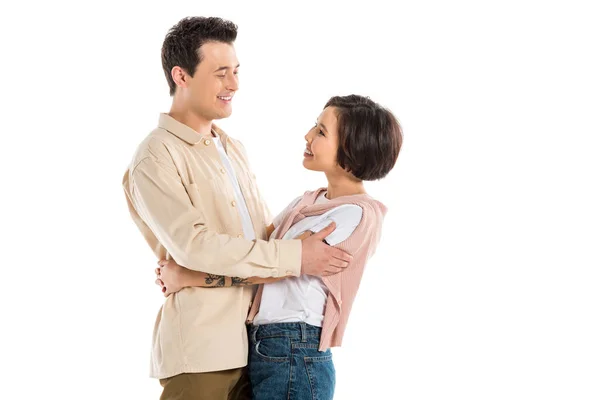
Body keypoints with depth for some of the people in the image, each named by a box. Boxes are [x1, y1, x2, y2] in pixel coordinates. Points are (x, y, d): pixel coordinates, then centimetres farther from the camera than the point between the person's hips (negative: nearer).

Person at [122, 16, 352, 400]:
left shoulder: (232, 147, 17)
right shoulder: (156, 159, -10)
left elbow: (266, 231, 18)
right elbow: (193, 245, -21)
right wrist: (294, 257, -22)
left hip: (253, 341, 7)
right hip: (201, 351, -7)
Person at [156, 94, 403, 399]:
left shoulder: (356, 214, -14)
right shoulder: (308, 201, 14)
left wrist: (185, 277, -12)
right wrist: (181, 265, -2)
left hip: (293, 357, -8)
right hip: (258, 348, 8)